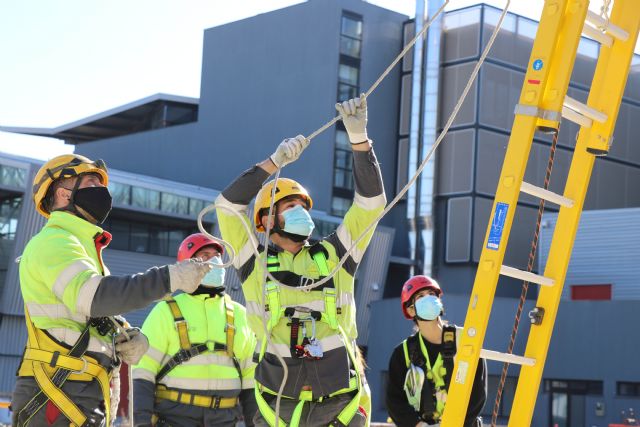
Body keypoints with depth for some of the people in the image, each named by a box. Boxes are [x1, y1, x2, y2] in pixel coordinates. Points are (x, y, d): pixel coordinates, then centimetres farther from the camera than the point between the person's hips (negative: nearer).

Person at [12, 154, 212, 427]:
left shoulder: (82, 247, 25)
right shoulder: (52, 241, -8)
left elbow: (108, 320, 25)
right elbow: (92, 295, -26)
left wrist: (133, 340, 2)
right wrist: (169, 278, -28)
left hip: (87, 395, 10)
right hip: (60, 395, -10)